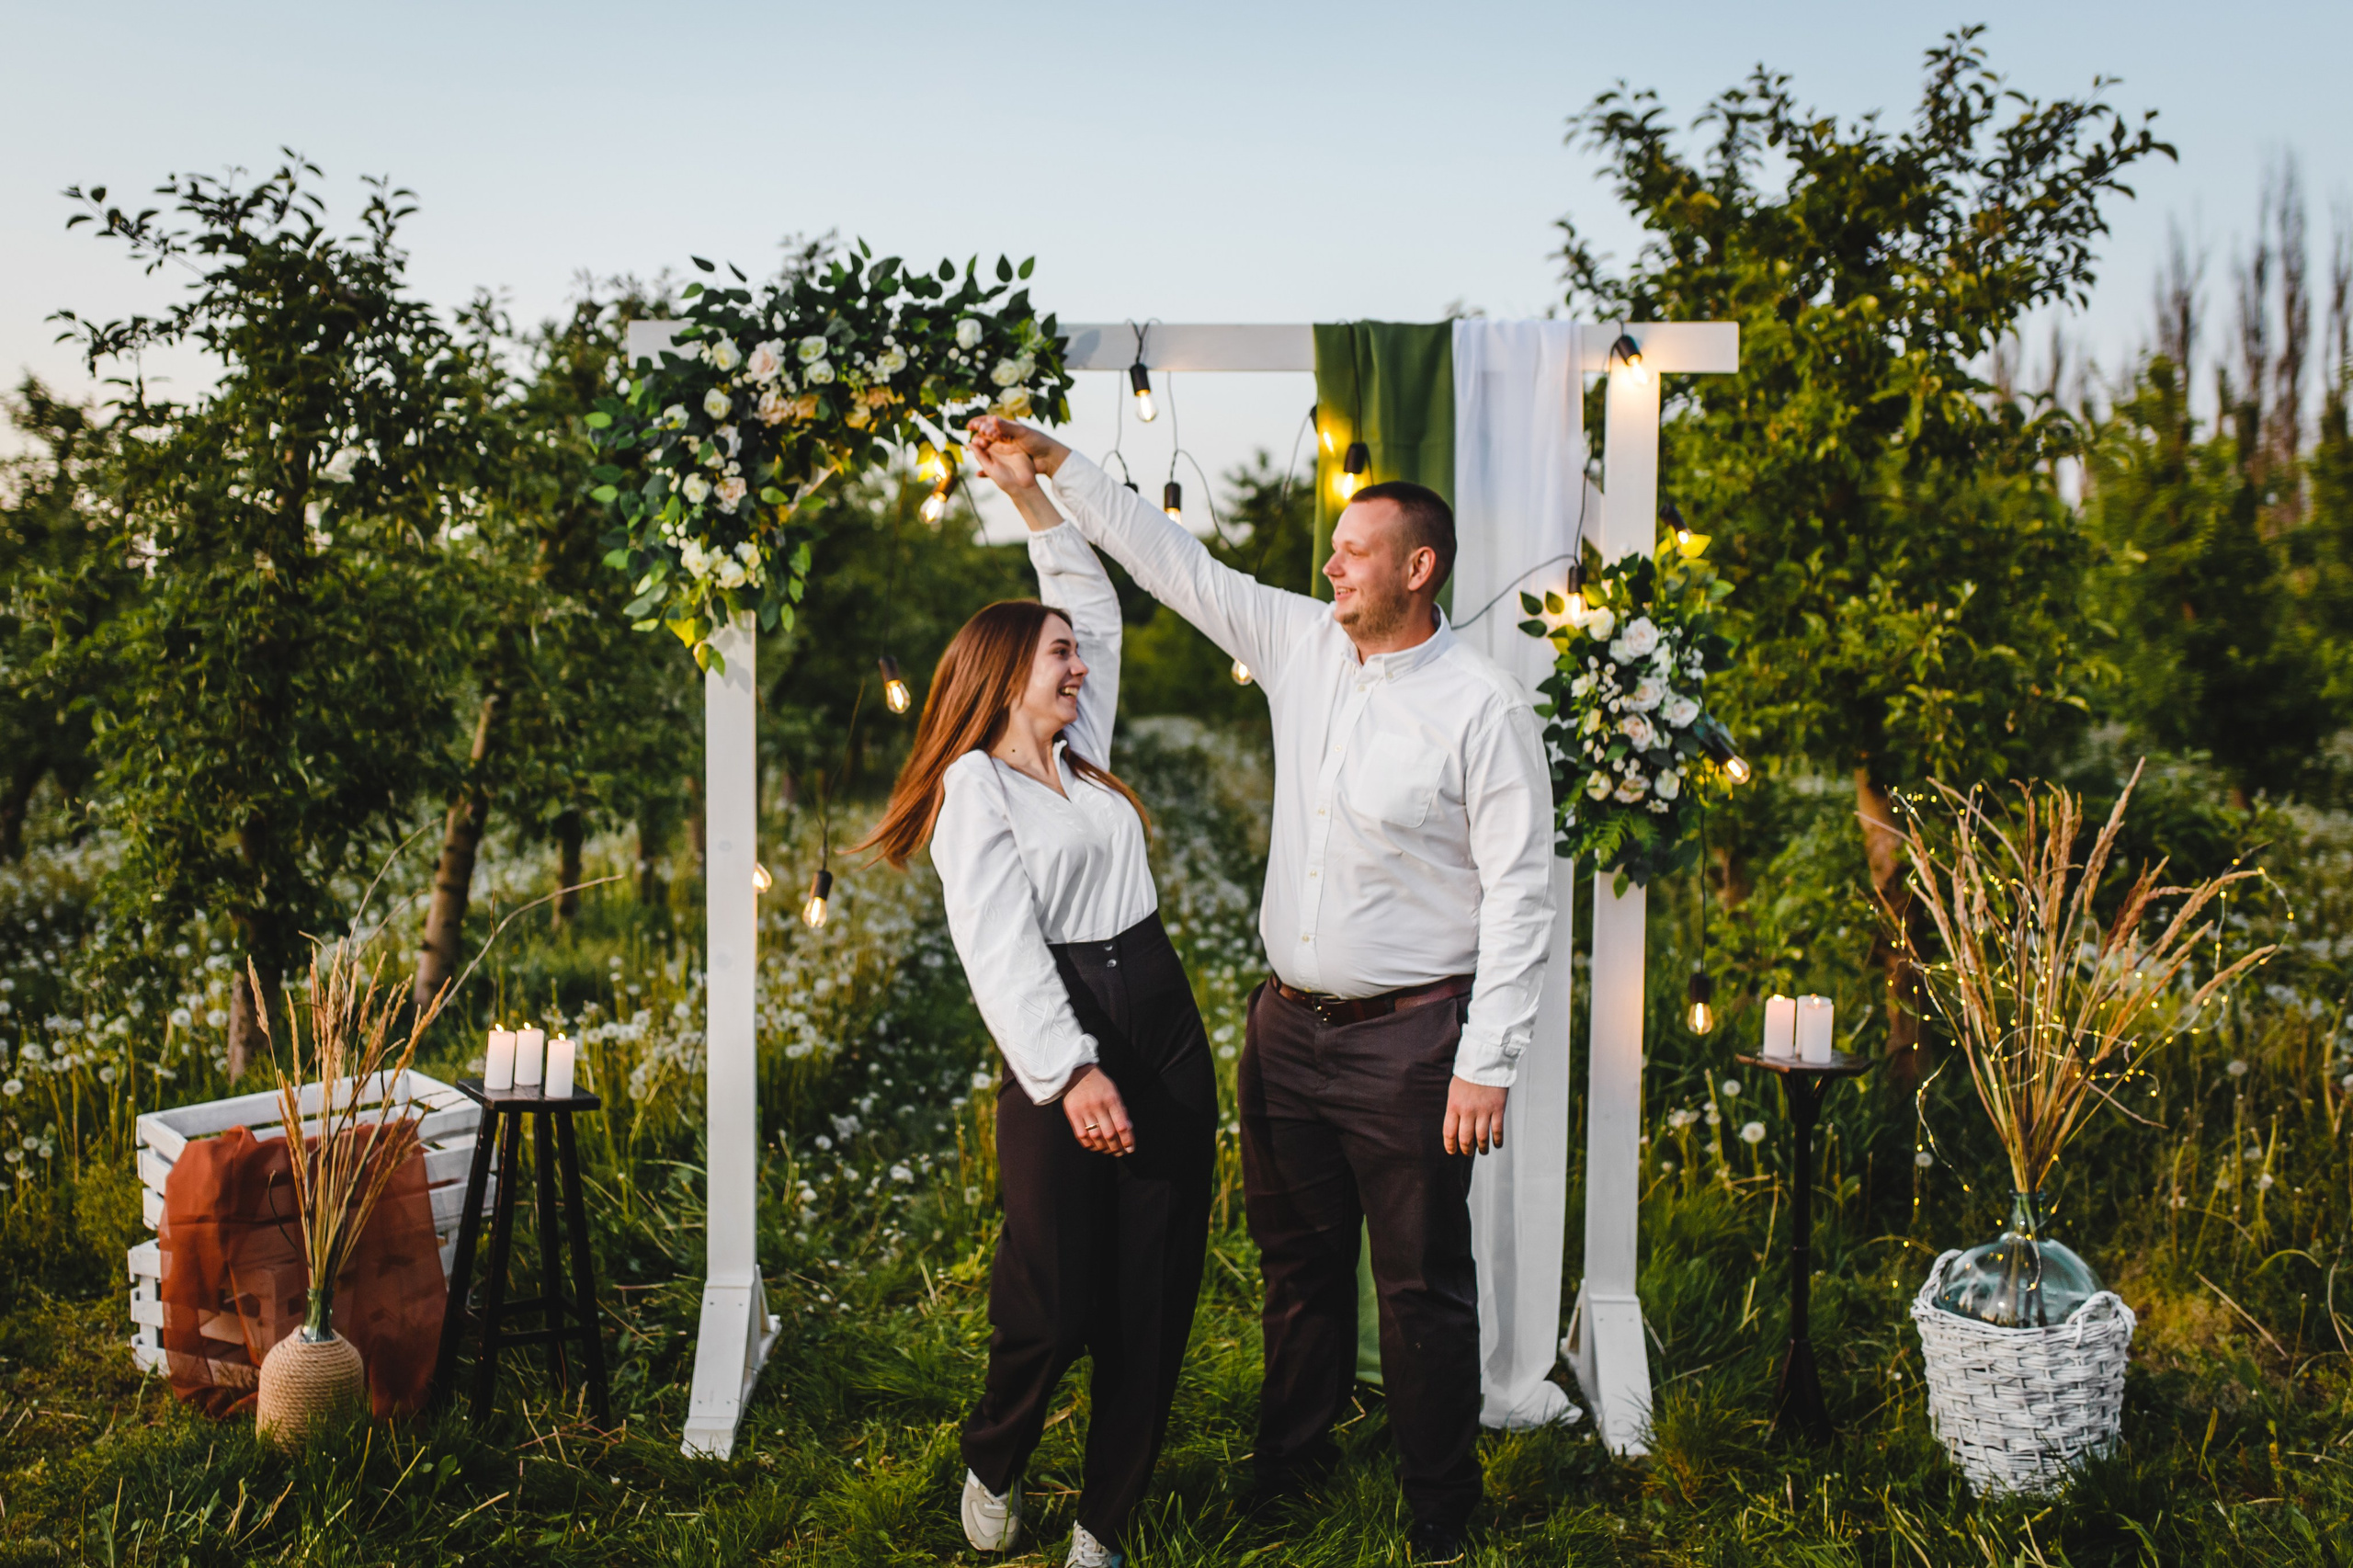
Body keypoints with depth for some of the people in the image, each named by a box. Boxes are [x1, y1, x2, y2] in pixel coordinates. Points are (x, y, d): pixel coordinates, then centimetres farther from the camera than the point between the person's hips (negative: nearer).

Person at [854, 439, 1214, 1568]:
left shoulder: (1082, 758, 16)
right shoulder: (974, 783, -4)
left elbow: (1098, 608, 25)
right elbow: (1000, 945, -15)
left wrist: (1034, 497, 21)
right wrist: (1070, 1072, -25)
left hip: (1164, 1026, 7)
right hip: (1060, 1041, -6)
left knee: (1155, 1293, 6)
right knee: (1055, 1298, -3)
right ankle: (992, 1462, 28)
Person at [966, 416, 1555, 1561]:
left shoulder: (1482, 705, -12)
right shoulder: (1301, 644, 5)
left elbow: (1517, 889, -13)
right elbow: (1174, 561, 10)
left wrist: (1489, 1062, -16)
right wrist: (1054, 464, 7)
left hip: (1407, 1038, -6)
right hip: (1288, 1025, 6)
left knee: (1422, 1287, 5)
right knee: (1297, 1263, 20)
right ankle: (1287, 1469, 38)